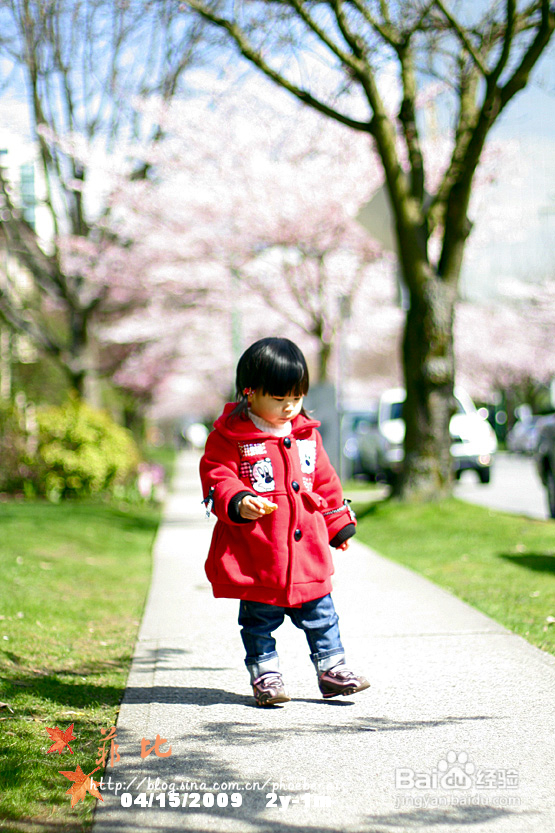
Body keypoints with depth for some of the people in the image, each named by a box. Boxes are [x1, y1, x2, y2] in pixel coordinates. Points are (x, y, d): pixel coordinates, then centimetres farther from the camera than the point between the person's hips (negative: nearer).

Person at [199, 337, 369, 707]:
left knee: (320, 614, 10)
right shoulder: (230, 436, -8)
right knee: (260, 620, 6)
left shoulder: (306, 434, 9)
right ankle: (265, 674, 17)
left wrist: (339, 524, 21)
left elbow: (324, 481, 18)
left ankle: (332, 668, 21)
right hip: (257, 555, -4)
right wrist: (238, 503, -29)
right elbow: (217, 478, -10)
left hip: (308, 550, 4)